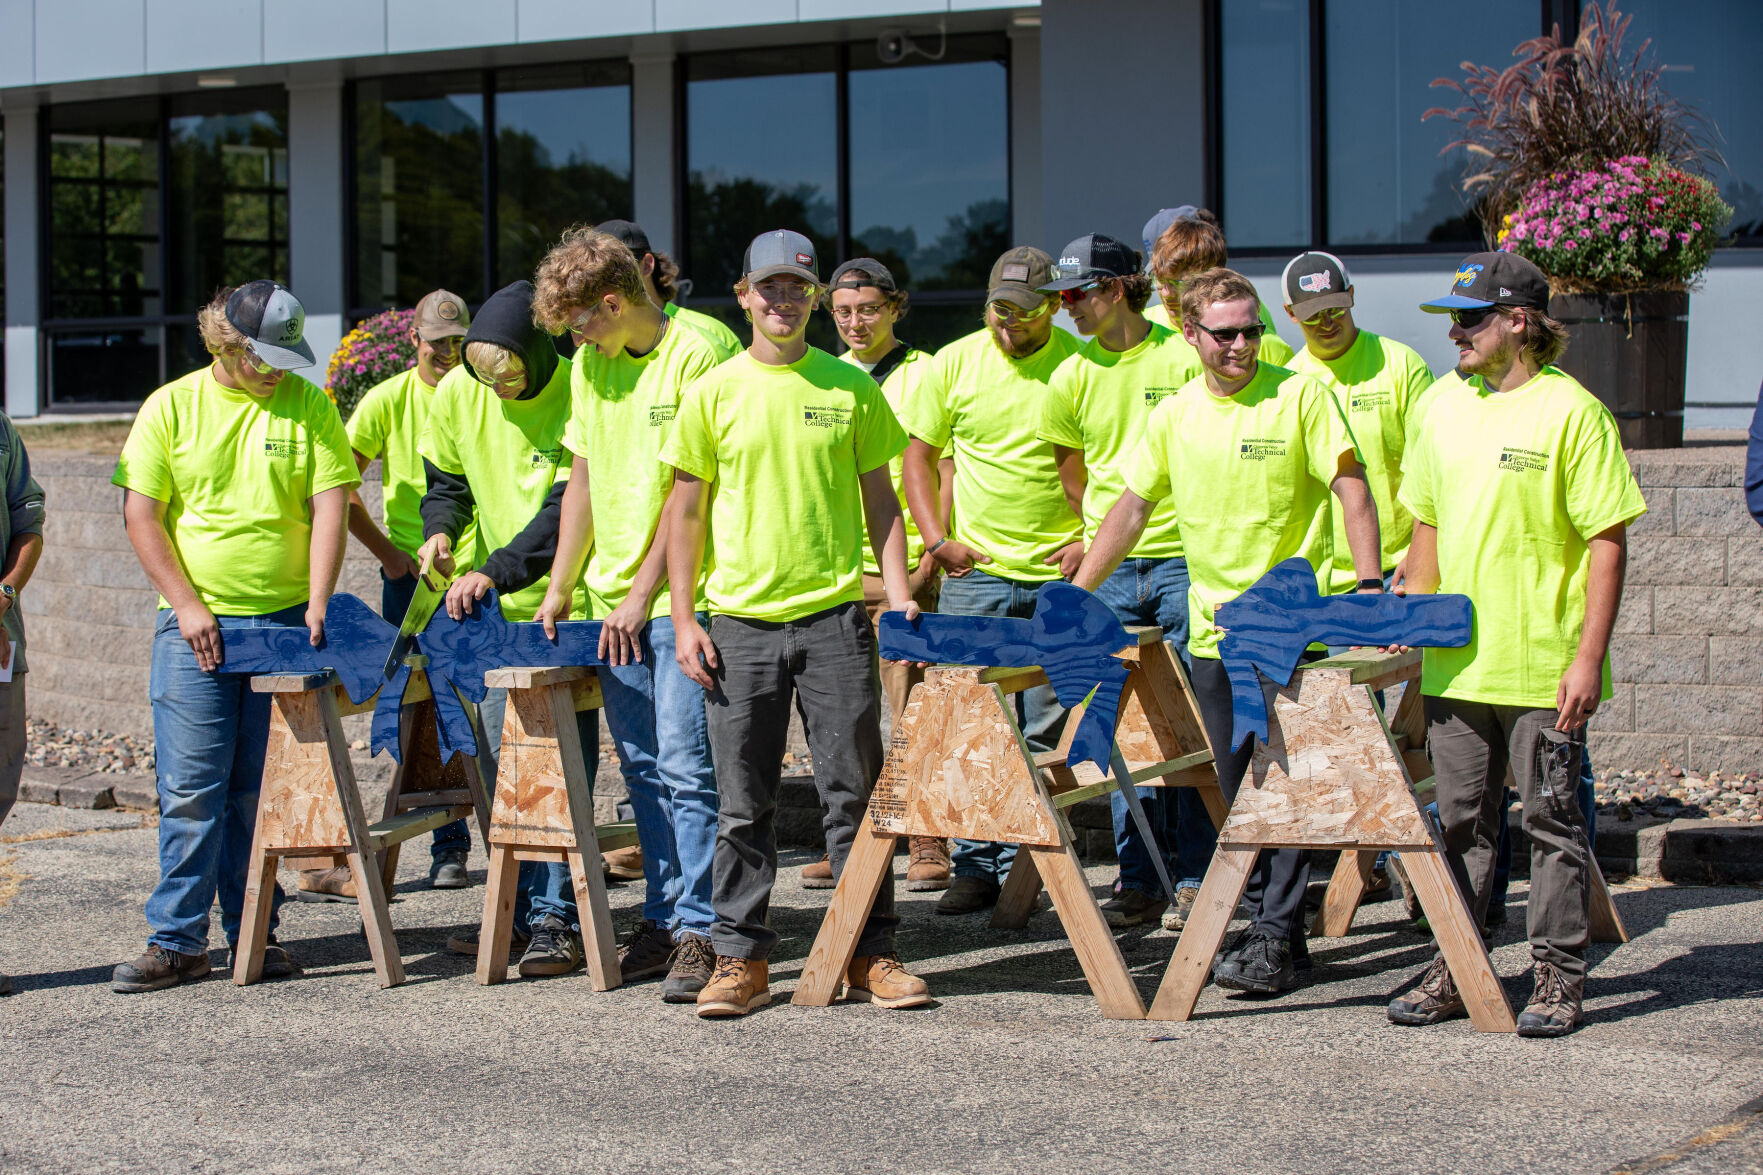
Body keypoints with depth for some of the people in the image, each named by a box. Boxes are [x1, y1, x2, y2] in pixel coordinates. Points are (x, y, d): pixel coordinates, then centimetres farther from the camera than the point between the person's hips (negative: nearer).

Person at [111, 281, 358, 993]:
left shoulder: (308, 407, 5)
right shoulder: (171, 407, 2)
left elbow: (329, 505, 0)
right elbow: (140, 515, 1)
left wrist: (317, 602, -11)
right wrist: (187, 606, -7)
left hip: (286, 623, 1)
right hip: (196, 626, -1)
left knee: (264, 789, 4)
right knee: (192, 789, -4)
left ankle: (255, 934, 12)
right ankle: (178, 941, 2)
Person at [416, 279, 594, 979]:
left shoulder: (577, 397, -18)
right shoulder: (457, 393, -1)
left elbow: (568, 509, -22)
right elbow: (445, 479, 14)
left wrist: (495, 573, -29)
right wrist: (439, 531, -7)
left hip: (569, 603, -6)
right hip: (501, 607, 6)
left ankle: (555, 918, -3)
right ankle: (521, 911, 17)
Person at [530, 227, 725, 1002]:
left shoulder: (693, 356, -12)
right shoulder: (589, 364, 12)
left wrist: (643, 594, -13)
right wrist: (560, 585, 13)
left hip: (677, 596, -7)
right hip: (612, 601, 7)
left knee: (683, 764, -9)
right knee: (642, 768, 10)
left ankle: (698, 931, -5)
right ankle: (662, 920, 17)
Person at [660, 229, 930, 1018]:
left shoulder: (851, 389, 5)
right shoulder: (713, 392, 4)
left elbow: (879, 501, 10)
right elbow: (686, 511, 7)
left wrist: (899, 593, -1)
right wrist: (683, 619, 0)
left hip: (834, 617, 0)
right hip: (740, 621, 0)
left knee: (853, 791, 2)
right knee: (744, 804, 5)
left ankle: (870, 954, 10)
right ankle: (741, 959, 13)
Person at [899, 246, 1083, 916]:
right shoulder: (953, 364, 3)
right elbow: (919, 457, 10)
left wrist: (1092, 538, -5)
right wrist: (938, 540, 0)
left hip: (1059, 577, -1)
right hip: (975, 573, 1)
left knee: (1045, 733, 2)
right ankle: (975, 866, 7)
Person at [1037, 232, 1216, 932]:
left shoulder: (1181, 358, -6)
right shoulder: (1073, 377, 6)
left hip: (1184, 560, -4)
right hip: (1109, 570, 4)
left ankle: (1195, 876, 8)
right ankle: (1138, 878, 11)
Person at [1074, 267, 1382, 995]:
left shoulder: (1300, 396, -5)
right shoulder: (1174, 415, 8)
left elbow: (1351, 489, -7)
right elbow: (1131, 508, 13)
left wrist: (1369, 584, -18)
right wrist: (1072, 596, 8)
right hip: (1213, 628, 5)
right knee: (1238, 789, 8)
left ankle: (1276, 943, -3)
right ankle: (1267, 924, 19)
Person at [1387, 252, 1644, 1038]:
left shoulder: (1571, 411, -9)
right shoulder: (1444, 408, 9)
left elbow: (1608, 541, -10)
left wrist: (1589, 655, -15)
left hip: (1544, 669, -6)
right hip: (1455, 662, 6)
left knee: (1552, 821, 3)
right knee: (1461, 822, 11)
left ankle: (1560, 975, 12)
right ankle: (1456, 970, 20)